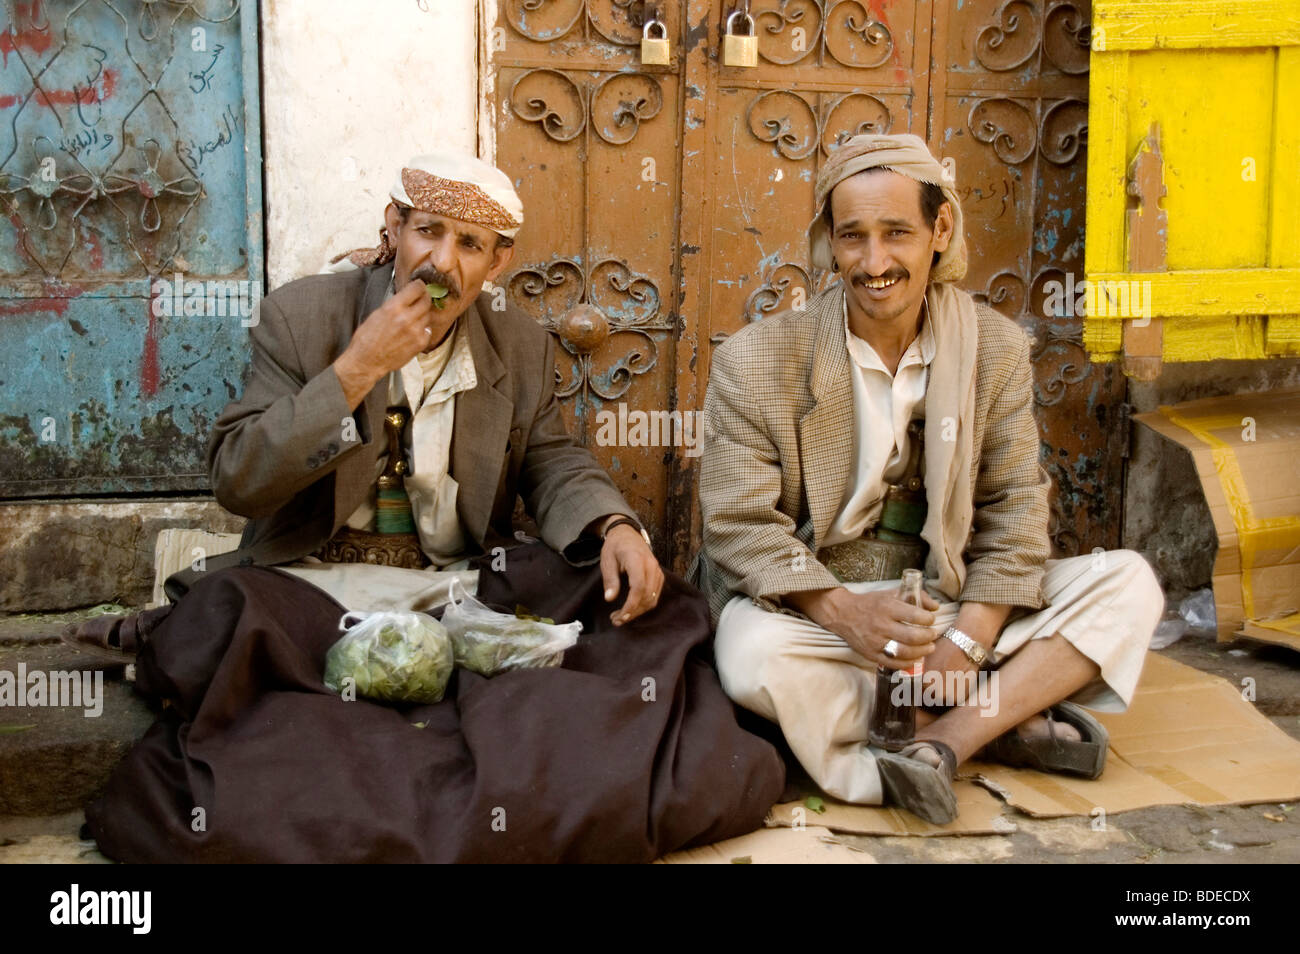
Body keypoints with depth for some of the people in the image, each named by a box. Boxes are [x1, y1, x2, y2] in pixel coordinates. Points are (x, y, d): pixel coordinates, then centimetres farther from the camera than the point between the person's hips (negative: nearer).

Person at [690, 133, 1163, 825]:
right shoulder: (756, 361, -10)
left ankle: (941, 740, -22)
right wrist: (844, 611, -30)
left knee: (1127, 583, -11)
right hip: (812, 605, -3)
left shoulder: (997, 350, 1)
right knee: (753, 658, -36)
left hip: (950, 601, 4)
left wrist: (968, 641, -16)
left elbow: (1013, 508, -1)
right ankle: (1001, 719, -19)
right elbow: (741, 526, -13)